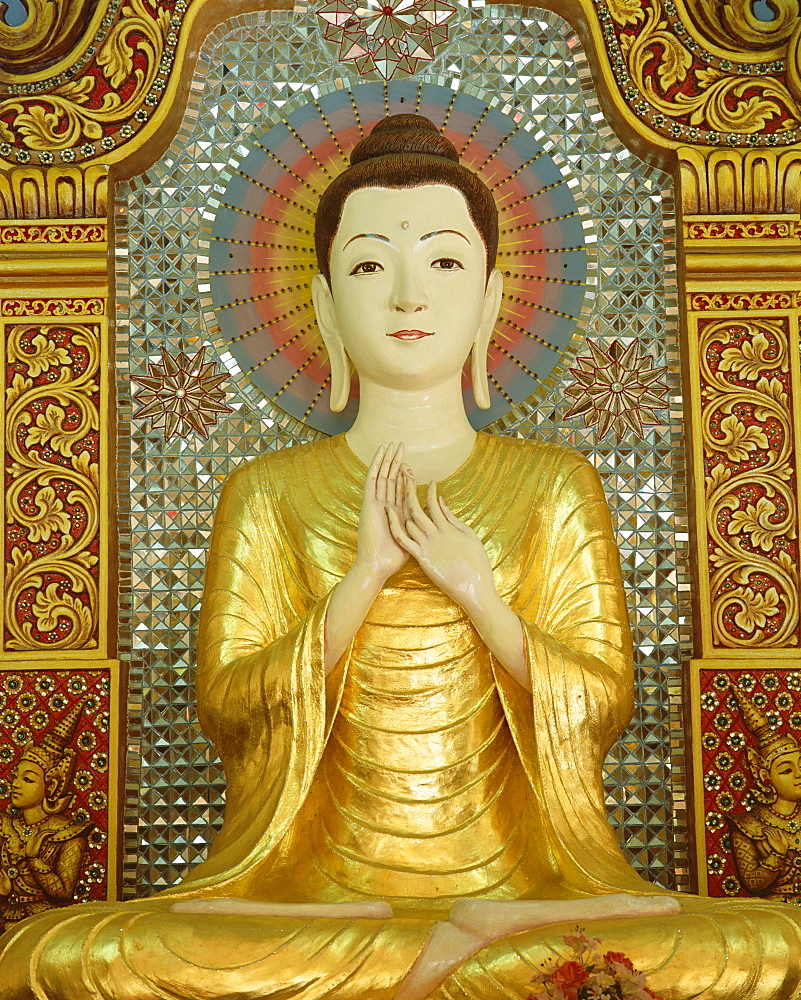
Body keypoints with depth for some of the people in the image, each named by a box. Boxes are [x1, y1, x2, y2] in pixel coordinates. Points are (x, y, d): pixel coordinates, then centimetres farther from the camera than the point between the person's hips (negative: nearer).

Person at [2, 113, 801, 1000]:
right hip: (318, 881, 1)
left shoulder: (553, 486, 7)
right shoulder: (267, 494, 6)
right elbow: (223, 704, -1)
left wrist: (476, 590, -13)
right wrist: (363, 576, -14)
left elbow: (602, 709, 3)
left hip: (512, 870, 0)